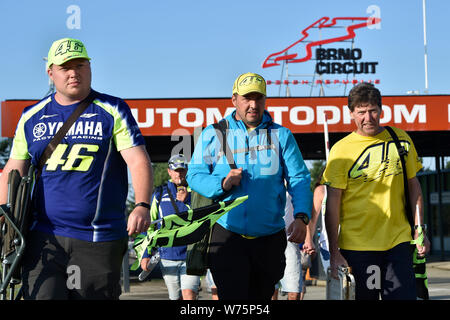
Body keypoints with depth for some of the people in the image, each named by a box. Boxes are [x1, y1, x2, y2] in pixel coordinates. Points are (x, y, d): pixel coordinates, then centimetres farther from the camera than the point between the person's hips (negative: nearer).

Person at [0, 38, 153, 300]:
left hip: (99, 241, -2)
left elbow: (139, 161, -8)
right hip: (44, 239, 2)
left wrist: (142, 206, -24)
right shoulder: (32, 117, 12)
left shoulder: (113, 111, 2)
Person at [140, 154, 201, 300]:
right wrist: (146, 254, 9)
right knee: (176, 297, 7)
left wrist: (185, 201, -11)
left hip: (190, 255, -2)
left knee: (189, 295, -17)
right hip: (167, 255, 2)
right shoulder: (160, 193, 11)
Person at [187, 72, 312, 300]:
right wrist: (222, 184, -18)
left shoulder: (281, 136, 7)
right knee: (232, 296, -14)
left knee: (261, 296, 13)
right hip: (227, 237, -2)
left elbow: (299, 179, 0)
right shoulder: (212, 135, 6)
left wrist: (301, 216, -17)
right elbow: (194, 176, 2)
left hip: (269, 238, 2)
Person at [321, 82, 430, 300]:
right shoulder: (341, 150, -5)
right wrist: (334, 253, -9)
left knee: (404, 295, -2)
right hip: (357, 246, -2)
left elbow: (413, 186, 15)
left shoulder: (400, 139, 6)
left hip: (398, 241, 2)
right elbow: (332, 204, -6)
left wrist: (419, 229, 9)